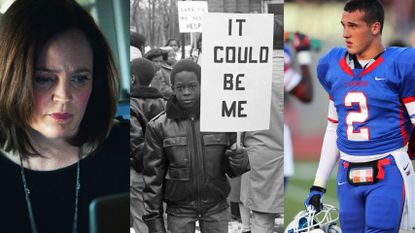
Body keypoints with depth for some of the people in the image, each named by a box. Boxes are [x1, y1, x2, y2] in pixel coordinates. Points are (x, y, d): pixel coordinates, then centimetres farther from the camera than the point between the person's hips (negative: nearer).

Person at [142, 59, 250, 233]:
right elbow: (152, 176, 0)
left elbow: (231, 169, 5)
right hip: (179, 210, -1)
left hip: (215, 207, 1)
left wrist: (239, 161, -18)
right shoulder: (159, 126, -4)